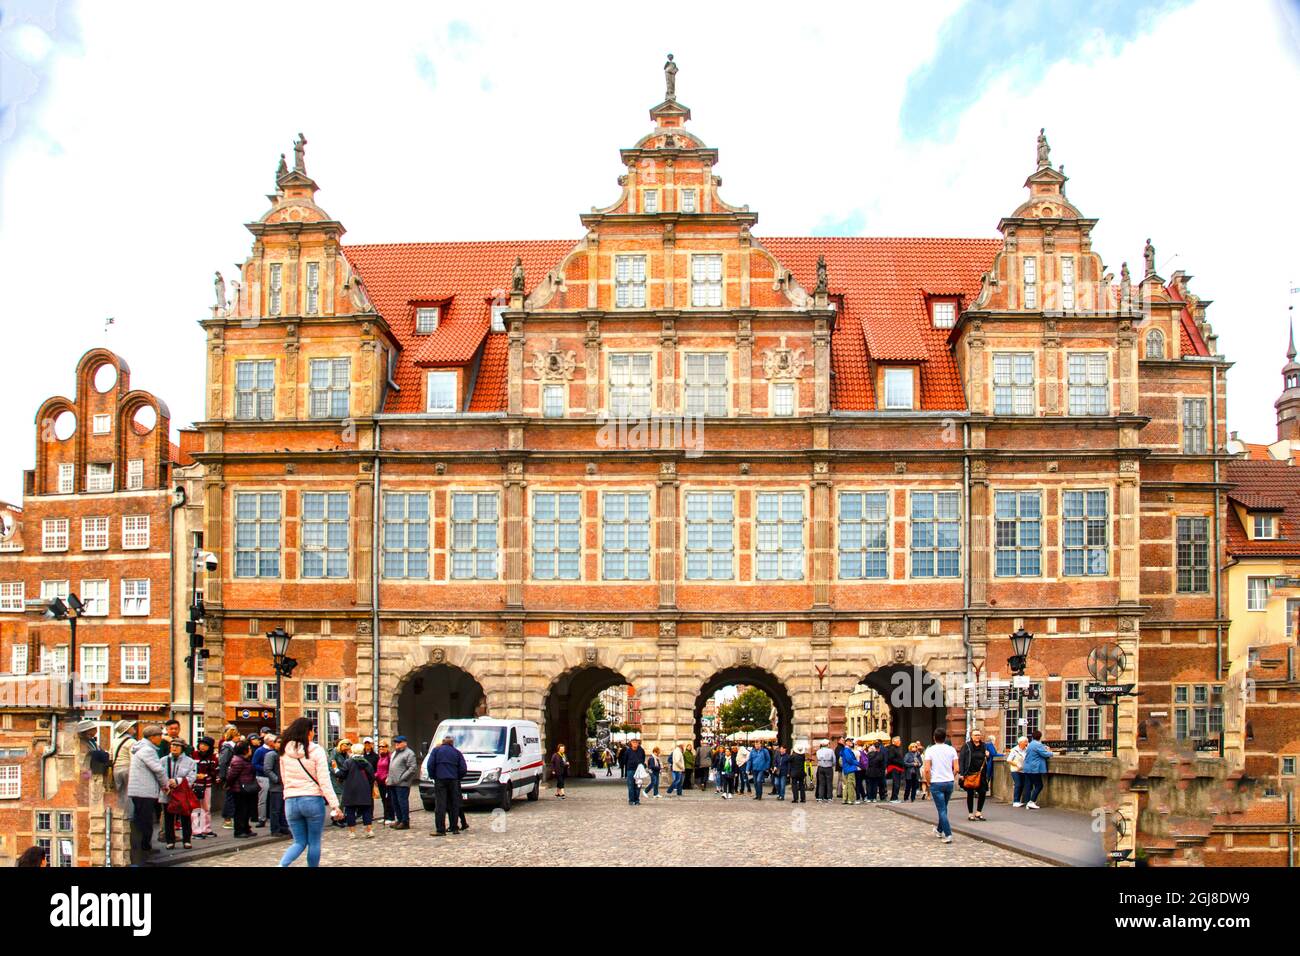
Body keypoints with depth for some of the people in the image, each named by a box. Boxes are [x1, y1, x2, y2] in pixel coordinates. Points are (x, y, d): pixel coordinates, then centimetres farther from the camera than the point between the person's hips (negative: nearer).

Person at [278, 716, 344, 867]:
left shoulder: (285, 752, 4)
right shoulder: (316, 751, -9)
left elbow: (284, 779, 13)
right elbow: (324, 781, -11)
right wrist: (334, 804, -9)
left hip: (290, 802, 4)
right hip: (313, 800, -4)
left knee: (299, 842, 12)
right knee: (314, 843, 10)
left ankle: (282, 864, -13)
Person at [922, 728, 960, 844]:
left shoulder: (930, 750, -8)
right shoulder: (951, 750, 0)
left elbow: (926, 769, -13)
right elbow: (956, 769, -3)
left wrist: (929, 782, 1)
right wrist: (951, 778, 13)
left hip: (936, 783, -4)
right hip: (949, 782, 4)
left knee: (941, 809, -1)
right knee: (943, 808, 20)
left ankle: (948, 834, -9)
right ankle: (940, 829, 36)